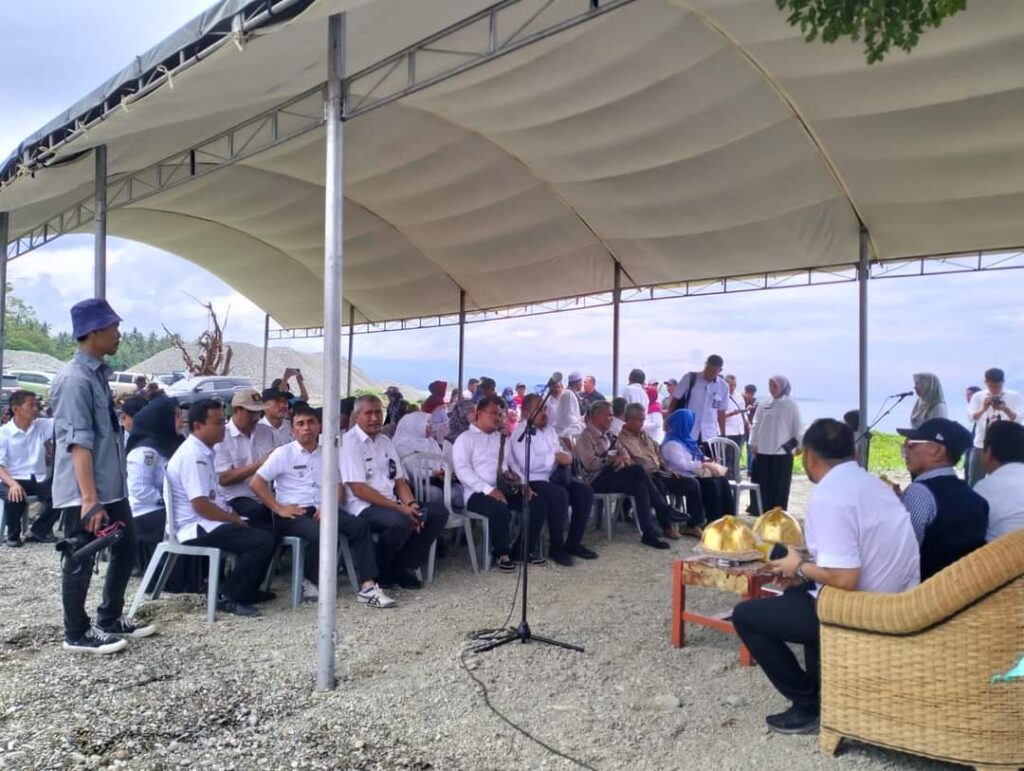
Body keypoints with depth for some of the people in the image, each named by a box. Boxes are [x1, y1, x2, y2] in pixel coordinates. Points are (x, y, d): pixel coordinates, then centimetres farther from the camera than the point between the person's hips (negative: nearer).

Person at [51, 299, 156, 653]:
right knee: (81, 561, 5)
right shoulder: (74, 379, -19)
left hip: (113, 486, 9)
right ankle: (77, 634, 23)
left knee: (126, 550, 17)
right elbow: (79, 442, -23)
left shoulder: (99, 374, 10)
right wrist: (90, 499, -25)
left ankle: (109, 621, 33)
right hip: (82, 494, -9)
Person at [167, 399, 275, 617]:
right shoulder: (192, 455, -19)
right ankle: (228, 597, -11)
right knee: (263, 541, -22)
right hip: (197, 528, -11)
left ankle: (246, 590, 19)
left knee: (264, 532, 12)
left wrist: (233, 516, 6)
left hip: (207, 522, 11)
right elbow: (201, 505, -24)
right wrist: (235, 519, -12)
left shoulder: (203, 452, 14)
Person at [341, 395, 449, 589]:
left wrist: (410, 505, -6)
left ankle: (404, 566, -3)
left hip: (391, 504, 8)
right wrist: (400, 508, -18)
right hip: (363, 507, -8)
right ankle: (379, 571, -8)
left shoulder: (385, 441, 16)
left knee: (439, 512, -7)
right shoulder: (350, 442, -8)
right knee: (401, 521, -35)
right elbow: (359, 489, -16)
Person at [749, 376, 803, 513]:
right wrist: (753, 443, 5)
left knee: (779, 485, 3)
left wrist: (798, 445, 1)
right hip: (763, 450, 3)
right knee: (761, 482, 6)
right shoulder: (764, 405, 6)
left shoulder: (791, 405, -3)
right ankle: (759, 511, 16)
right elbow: (756, 425, 9)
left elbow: (797, 427, 0)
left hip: (782, 451, -3)